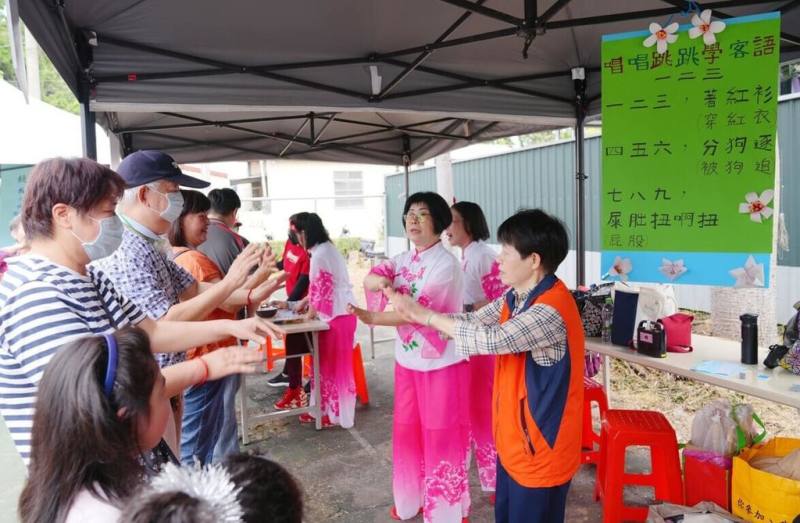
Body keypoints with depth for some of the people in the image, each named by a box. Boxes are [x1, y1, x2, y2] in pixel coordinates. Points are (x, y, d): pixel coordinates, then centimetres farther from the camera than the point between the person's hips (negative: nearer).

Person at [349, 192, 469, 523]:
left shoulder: (446, 264, -18)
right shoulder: (405, 259, 5)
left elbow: (419, 311, -25)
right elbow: (369, 279, -5)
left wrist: (372, 318, -22)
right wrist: (380, 281, -28)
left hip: (441, 362, -7)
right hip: (408, 359, 7)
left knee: (440, 436, 6)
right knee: (408, 432, 18)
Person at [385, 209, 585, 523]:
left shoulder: (550, 312, -29)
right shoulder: (516, 296, 0)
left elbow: (491, 339, -36)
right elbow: (474, 321, 3)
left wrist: (425, 315, -26)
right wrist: (417, 314, -7)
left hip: (541, 449, -8)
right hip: (514, 441, 8)